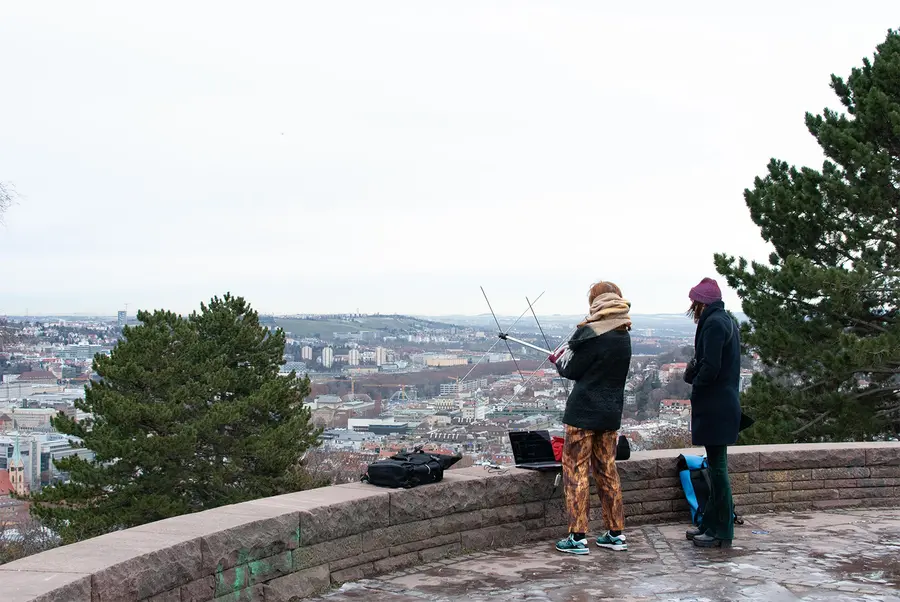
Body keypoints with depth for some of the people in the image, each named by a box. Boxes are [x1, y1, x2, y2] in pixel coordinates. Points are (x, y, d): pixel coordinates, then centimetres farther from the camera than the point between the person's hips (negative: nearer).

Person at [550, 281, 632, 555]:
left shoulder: (591, 334, -16)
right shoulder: (624, 337, 6)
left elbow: (570, 370, -10)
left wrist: (560, 356, 11)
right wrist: (566, 357, 14)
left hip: (584, 411, -7)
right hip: (612, 412, 7)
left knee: (575, 470, 0)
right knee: (607, 471, 15)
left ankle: (577, 537, -1)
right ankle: (616, 534, 20)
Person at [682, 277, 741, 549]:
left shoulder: (713, 323, -15)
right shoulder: (726, 320, 16)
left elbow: (710, 367, -22)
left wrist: (695, 383, -6)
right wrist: (694, 370, 4)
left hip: (715, 407, -10)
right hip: (723, 405, 10)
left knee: (717, 467, -5)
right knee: (716, 466, 15)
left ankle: (722, 532, 1)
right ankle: (711, 524, 23)